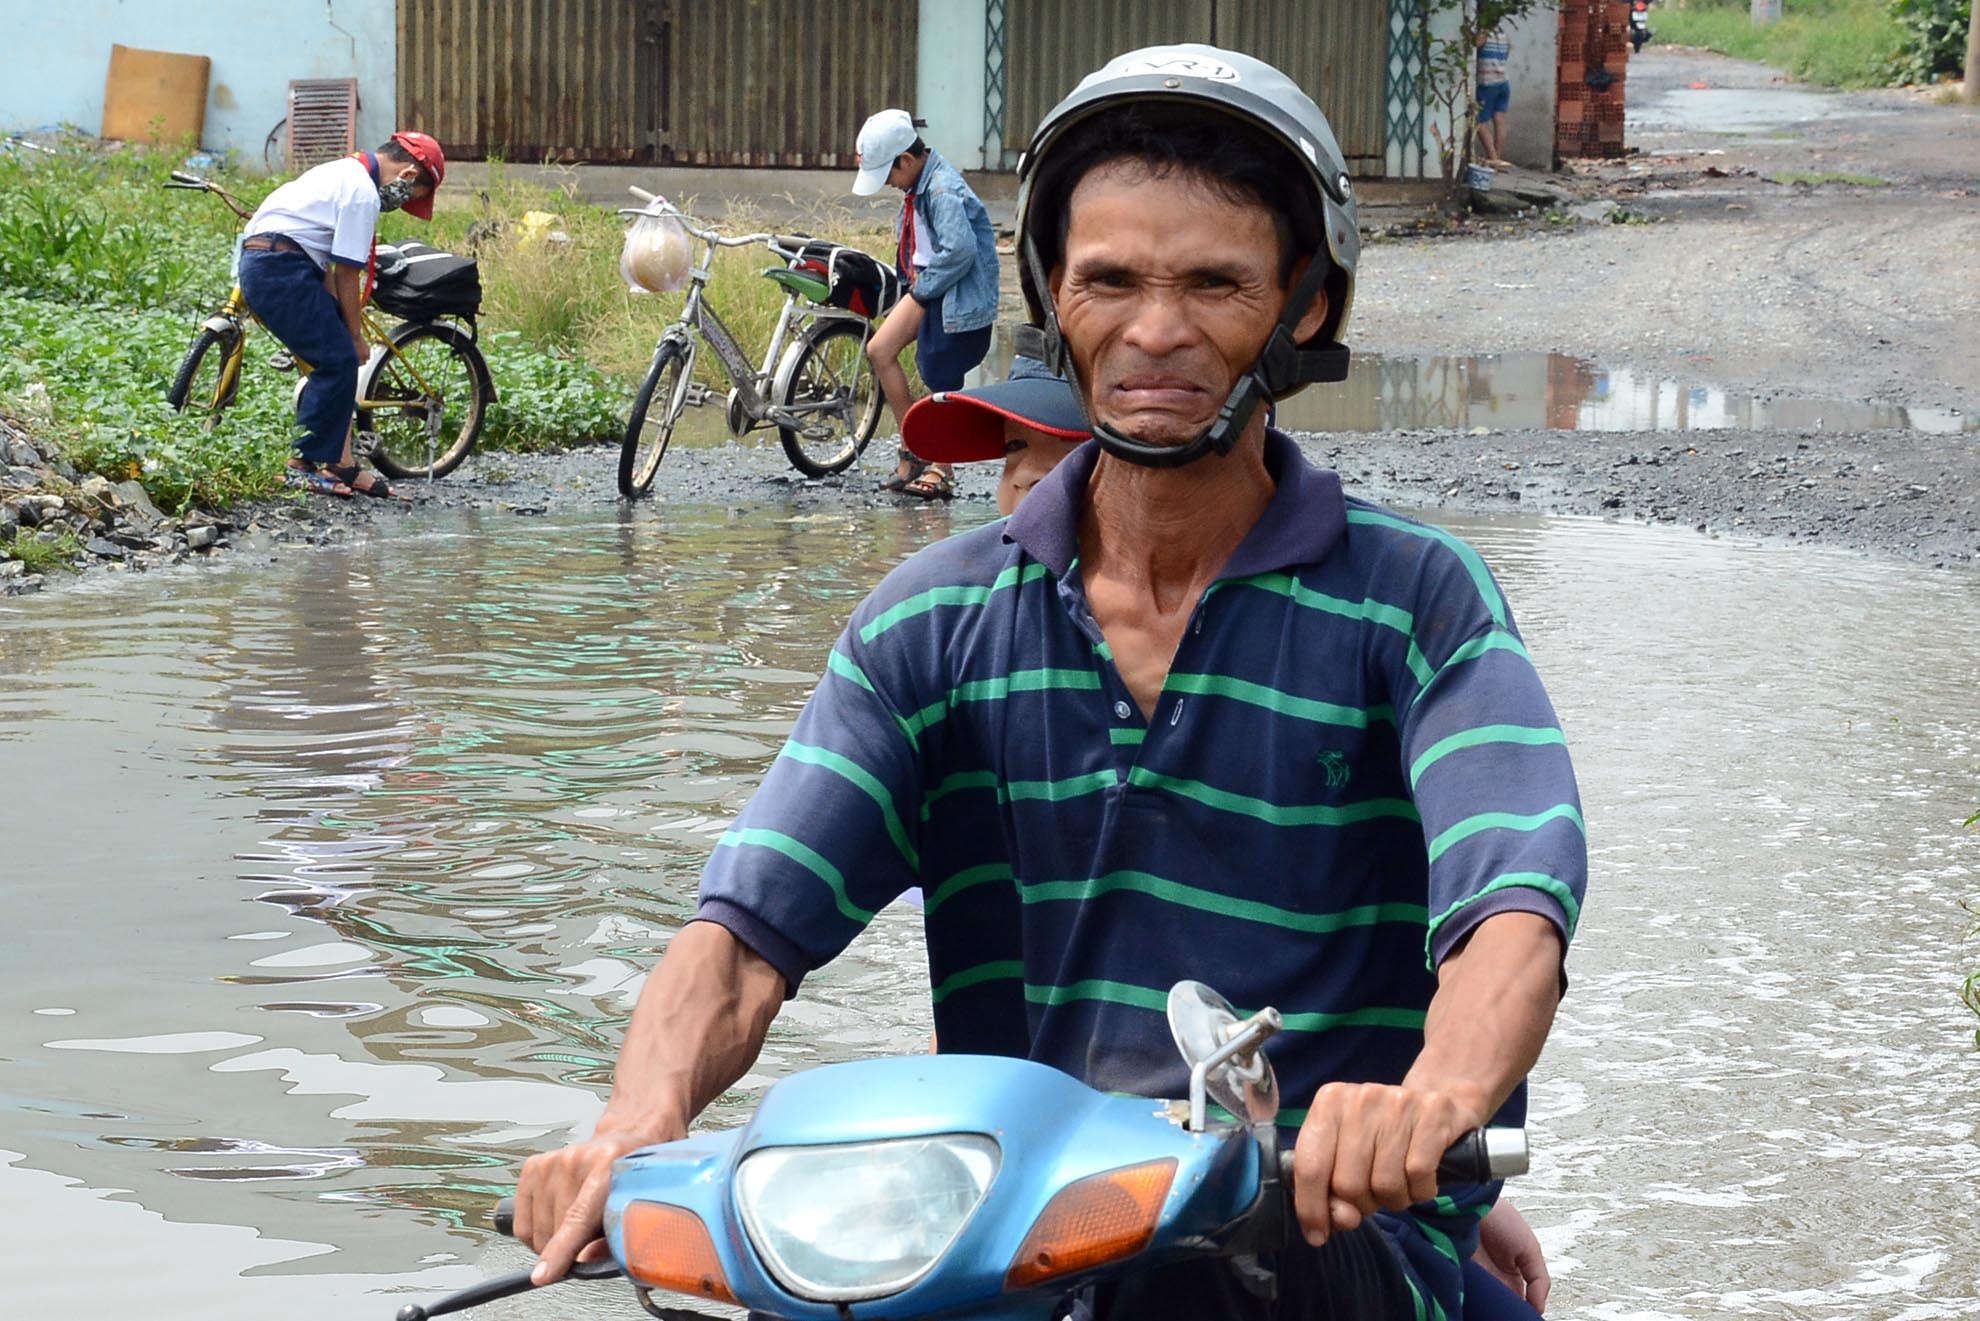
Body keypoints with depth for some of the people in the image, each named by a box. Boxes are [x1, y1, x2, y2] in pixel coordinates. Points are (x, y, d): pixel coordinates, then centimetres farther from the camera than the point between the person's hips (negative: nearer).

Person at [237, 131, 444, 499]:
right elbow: (346, 274, -10)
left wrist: (338, 321, 18)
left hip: (263, 265, 11)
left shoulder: (345, 173, 22)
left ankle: (340, 463, 11)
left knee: (340, 360, 11)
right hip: (281, 268, -11)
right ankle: (302, 465, -6)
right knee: (339, 361, -10)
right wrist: (356, 337, -1)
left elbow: (328, 267, 22)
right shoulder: (363, 193, -11)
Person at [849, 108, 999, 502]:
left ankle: (941, 472, 12)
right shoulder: (919, 183, 7)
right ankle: (913, 449, 12)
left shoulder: (943, 189, -24)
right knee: (879, 350, 5)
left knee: (942, 382, -1)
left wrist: (923, 287, -18)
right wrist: (916, 281, 9)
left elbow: (959, 250, -31)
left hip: (957, 295, -10)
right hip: (929, 287, 10)